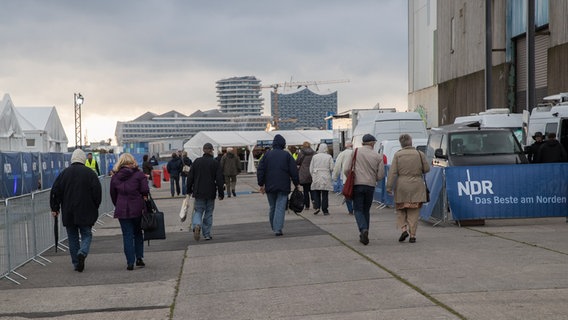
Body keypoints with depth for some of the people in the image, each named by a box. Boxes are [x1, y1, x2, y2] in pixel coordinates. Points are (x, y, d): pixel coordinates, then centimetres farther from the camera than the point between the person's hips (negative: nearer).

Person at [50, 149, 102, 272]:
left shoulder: (64, 173, 2)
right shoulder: (90, 173, -4)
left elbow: (55, 191, 2)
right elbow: (97, 192, -3)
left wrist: (55, 208, 10)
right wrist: (95, 208, 9)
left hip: (69, 213, 2)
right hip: (86, 212, -2)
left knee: (73, 237, 11)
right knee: (86, 234, 8)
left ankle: (76, 263, 11)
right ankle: (82, 253, -20)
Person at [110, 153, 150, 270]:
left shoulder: (115, 177, 5)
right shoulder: (139, 174, -2)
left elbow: (113, 195, 10)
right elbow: (145, 191, -7)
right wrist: (144, 202, 9)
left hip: (122, 211, 1)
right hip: (137, 209, -1)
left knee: (127, 235, 4)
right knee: (138, 233, 16)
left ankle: (130, 262, -1)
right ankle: (139, 257, 11)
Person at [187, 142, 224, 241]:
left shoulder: (196, 162, 1)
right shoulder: (215, 163, -4)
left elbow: (190, 177, 4)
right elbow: (219, 179, -5)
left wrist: (189, 190, 13)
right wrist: (221, 193, 1)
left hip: (199, 192, 1)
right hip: (210, 193, -1)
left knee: (198, 211, 8)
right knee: (208, 213, 10)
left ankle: (196, 225, -21)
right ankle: (207, 234, 10)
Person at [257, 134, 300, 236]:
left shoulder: (267, 155, 4)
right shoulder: (287, 155, -1)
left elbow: (260, 170, 3)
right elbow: (294, 171, -2)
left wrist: (261, 184, 9)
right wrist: (296, 184, 8)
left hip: (270, 186, 2)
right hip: (283, 186, -2)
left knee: (272, 207, 14)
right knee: (280, 207, -4)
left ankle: (274, 228, 21)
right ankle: (278, 229, -14)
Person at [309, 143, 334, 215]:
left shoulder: (314, 157, 3)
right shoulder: (329, 157, -2)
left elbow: (311, 169, 5)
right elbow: (331, 168, -5)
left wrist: (313, 177, 16)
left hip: (316, 178, 1)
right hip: (326, 178, -1)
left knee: (316, 193, 9)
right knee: (325, 194, 3)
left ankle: (317, 207, -8)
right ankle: (325, 210, 4)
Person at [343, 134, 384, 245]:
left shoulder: (355, 152, -2)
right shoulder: (378, 156, 2)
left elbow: (346, 170, -6)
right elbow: (381, 175, 1)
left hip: (357, 185, -2)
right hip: (370, 186, 2)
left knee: (358, 210, 2)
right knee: (366, 210, 14)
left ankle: (363, 229, -21)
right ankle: (363, 236, 16)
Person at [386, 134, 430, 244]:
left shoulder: (398, 155, -4)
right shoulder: (420, 154, -1)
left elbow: (392, 172, -8)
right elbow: (426, 169, 5)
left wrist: (389, 187, -7)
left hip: (402, 185, -1)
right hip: (416, 186, 1)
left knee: (400, 209, 15)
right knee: (414, 212, 7)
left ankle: (404, 229, -2)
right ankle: (412, 235, 4)